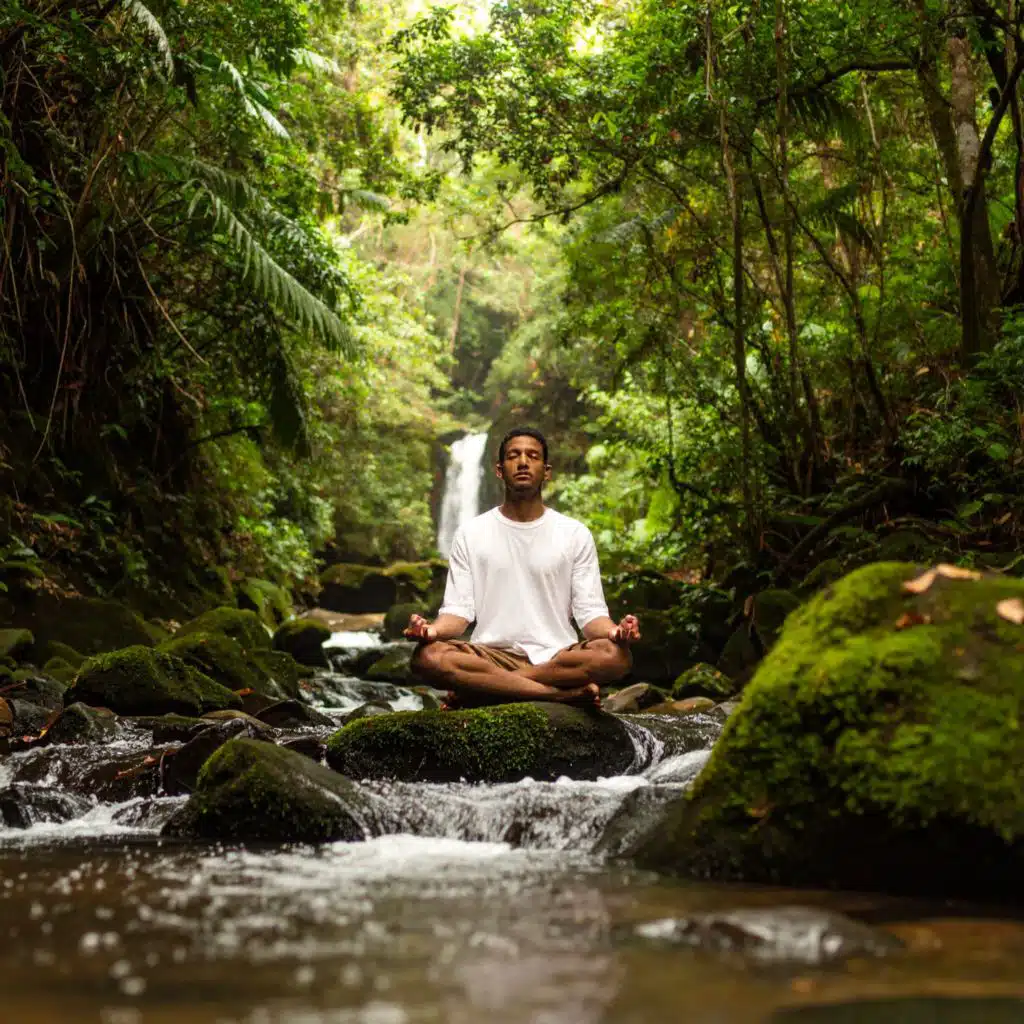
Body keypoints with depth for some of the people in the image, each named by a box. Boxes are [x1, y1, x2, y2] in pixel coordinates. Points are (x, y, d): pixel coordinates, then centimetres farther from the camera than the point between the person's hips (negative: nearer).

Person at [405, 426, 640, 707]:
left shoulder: (575, 534, 8)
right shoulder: (471, 534, 10)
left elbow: (590, 611, 3)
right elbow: (458, 609, 3)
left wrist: (613, 631, -22)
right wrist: (432, 630, -21)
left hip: (556, 659, 0)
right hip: (491, 657, 0)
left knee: (615, 655, -32)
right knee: (428, 657, -32)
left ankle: (485, 688, -22)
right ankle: (563, 693, -28)